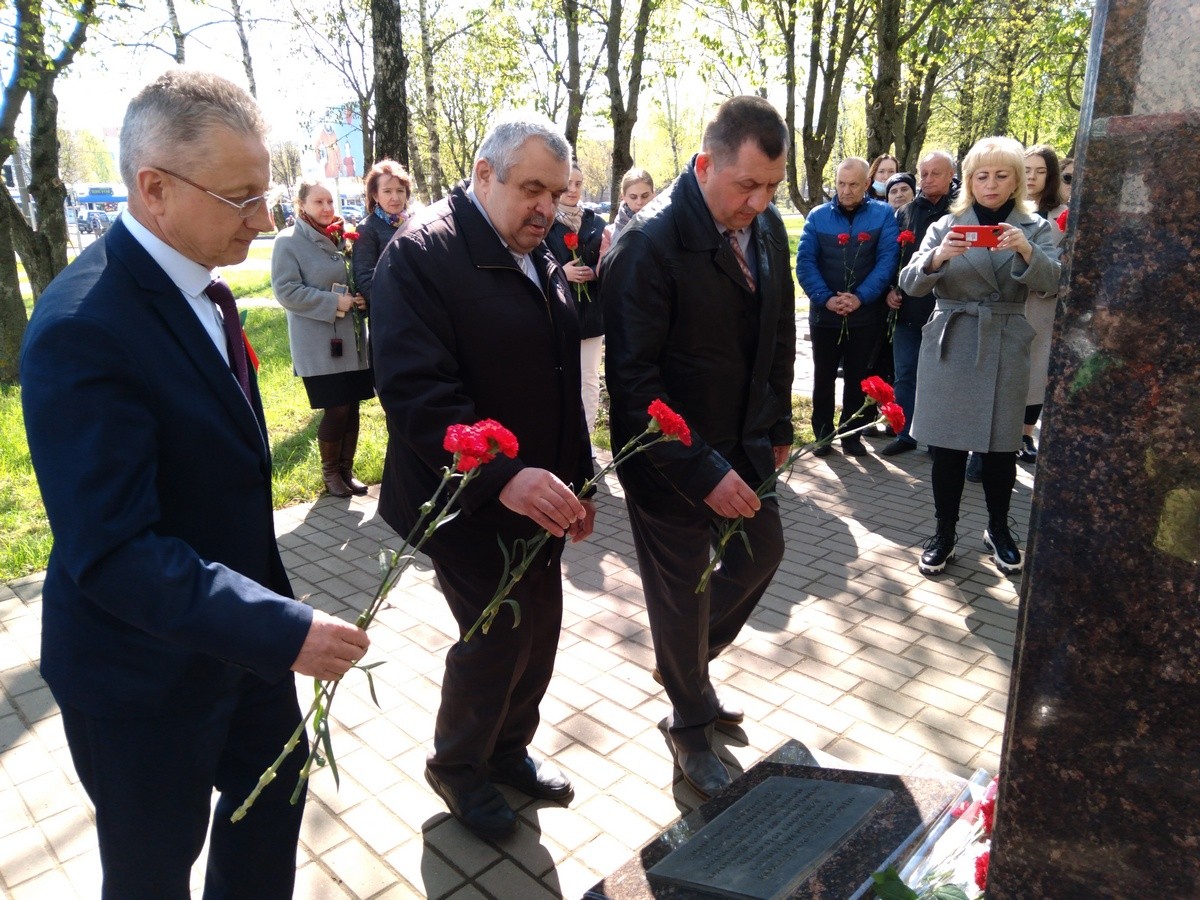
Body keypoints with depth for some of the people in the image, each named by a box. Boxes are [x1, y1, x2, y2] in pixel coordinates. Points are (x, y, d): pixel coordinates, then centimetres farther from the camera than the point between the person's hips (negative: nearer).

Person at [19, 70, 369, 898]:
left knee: (275, 786, 25)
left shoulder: (200, 287, 0)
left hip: (237, 630, 8)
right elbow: (112, 551, -30)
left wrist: (271, 608, 14)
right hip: (145, 673, -8)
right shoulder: (82, 327, -28)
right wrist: (281, 628, -33)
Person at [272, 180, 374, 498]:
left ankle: (346, 470, 22)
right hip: (319, 345, -6)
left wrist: (360, 299, 1)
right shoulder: (288, 241, -6)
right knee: (336, 409, -3)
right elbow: (286, 290, -14)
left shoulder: (341, 237, 12)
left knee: (352, 407, 8)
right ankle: (330, 472, 16)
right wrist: (334, 302, -19)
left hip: (353, 340, 6)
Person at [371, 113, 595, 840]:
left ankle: (509, 749, 41)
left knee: (539, 630, 16)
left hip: (538, 495, 8)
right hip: (470, 502, -7)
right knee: (497, 636, 4)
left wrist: (578, 479, 13)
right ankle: (457, 766, 32)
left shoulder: (540, 258, 10)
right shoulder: (422, 254, -15)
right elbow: (417, 391, -26)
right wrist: (502, 475, -35)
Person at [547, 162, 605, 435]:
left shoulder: (596, 222, 10)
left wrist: (594, 272, -13)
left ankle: (586, 435, 18)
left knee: (589, 377, 8)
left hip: (591, 313, 4)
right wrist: (561, 273, -19)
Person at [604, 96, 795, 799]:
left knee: (763, 551, 20)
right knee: (683, 592, 9)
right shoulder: (652, 242, -22)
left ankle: (690, 662, 46)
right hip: (672, 459, -7)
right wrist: (702, 472, -25)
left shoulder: (767, 225, 1)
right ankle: (691, 723, 35)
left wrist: (778, 425, 11)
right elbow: (632, 376, -24)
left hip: (743, 445, 7)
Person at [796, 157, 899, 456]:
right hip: (824, 313, 1)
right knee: (824, 377, 10)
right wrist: (825, 298, -17)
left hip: (865, 314, 0)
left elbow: (887, 259, -9)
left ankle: (851, 435, 22)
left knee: (857, 378, 10)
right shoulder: (818, 216, 0)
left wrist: (860, 297, -19)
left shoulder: (883, 214, -2)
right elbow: (805, 262, -6)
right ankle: (822, 434, 22)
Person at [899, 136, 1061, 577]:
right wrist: (937, 257, -26)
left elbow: (1052, 282, -9)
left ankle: (998, 528, 26)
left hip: (1006, 348, 0)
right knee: (947, 446, 1)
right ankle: (944, 532, 14)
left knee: (1002, 445, 7)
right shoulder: (946, 226, 6)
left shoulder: (1035, 228, 6)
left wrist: (1026, 251, -28)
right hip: (950, 344, 0)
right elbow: (910, 283, -5)